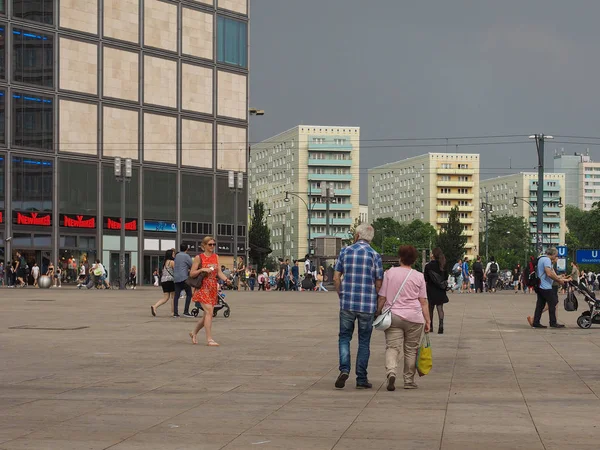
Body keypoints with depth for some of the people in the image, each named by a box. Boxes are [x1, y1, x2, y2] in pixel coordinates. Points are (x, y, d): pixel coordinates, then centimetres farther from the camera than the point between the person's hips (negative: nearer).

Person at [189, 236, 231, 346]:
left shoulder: (215, 257, 12)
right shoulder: (199, 257, -3)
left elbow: (219, 272, 5)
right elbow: (191, 273, -3)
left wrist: (226, 279, -14)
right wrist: (202, 269, -18)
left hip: (213, 288, 6)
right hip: (203, 287, -6)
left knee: (207, 314, 9)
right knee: (209, 312, -16)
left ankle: (194, 333, 29)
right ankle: (209, 339, -15)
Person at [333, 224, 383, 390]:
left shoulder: (345, 251, 1)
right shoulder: (375, 256, -2)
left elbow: (336, 278, 1)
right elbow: (379, 284, -1)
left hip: (347, 303, 0)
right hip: (368, 304, 0)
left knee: (344, 337, 12)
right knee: (364, 341, 9)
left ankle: (344, 369, -10)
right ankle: (361, 379, 10)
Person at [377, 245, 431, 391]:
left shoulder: (390, 273, 1)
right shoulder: (419, 276, 2)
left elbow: (382, 297, 1)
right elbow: (423, 302, 1)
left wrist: (378, 313, 12)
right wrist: (427, 320, 6)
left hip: (393, 317, 0)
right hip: (414, 318, 0)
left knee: (392, 347, -2)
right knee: (411, 349, 11)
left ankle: (391, 371, -27)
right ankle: (409, 380, 17)